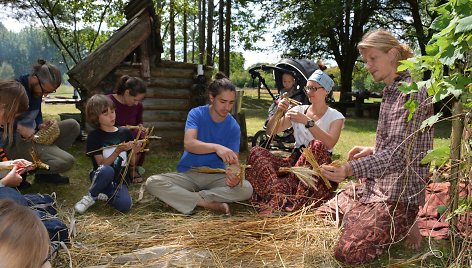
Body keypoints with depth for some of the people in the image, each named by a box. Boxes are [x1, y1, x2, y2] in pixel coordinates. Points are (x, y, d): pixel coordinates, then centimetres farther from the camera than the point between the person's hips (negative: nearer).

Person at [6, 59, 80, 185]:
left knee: (73, 125, 1)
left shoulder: (37, 89, 5)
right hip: (17, 142, -9)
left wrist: (40, 125, -3)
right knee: (67, 161, -22)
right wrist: (20, 128, -34)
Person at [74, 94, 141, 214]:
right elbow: (102, 164, -12)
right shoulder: (94, 136, -4)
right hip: (102, 178, -2)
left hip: (120, 181, 2)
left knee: (125, 205, -28)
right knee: (107, 171, -38)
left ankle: (103, 195, 3)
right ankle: (90, 197, -10)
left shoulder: (125, 132, 5)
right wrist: (118, 151, -24)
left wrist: (134, 152, -10)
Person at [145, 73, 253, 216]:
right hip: (187, 174, -1)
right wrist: (216, 147, -45)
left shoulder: (234, 127, -3)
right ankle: (209, 203, -25)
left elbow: (233, 162, -9)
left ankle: (189, 197, -19)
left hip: (215, 176, 1)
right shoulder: (196, 114, -8)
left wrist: (233, 175, -35)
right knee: (152, 182, -26)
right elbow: (188, 143, -26)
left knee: (246, 189, -26)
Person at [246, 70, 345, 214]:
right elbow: (270, 132, 9)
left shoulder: (336, 117, 4)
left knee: (316, 145, -37)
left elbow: (329, 143, -17)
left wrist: (308, 122, -21)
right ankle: (279, 195, -44)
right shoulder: (298, 110, 13)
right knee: (256, 152, -18)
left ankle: (279, 201, -42)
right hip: (295, 160, 3)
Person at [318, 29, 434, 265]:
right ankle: (398, 224, 17)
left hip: (398, 194, -10)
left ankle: (404, 225, 3)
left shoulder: (412, 91, -18)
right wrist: (372, 151, 8)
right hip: (373, 184, 10)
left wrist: (349, 169, -33)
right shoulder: (391, 91, 12)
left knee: (348, 253, -19)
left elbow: (398, 153, -25)